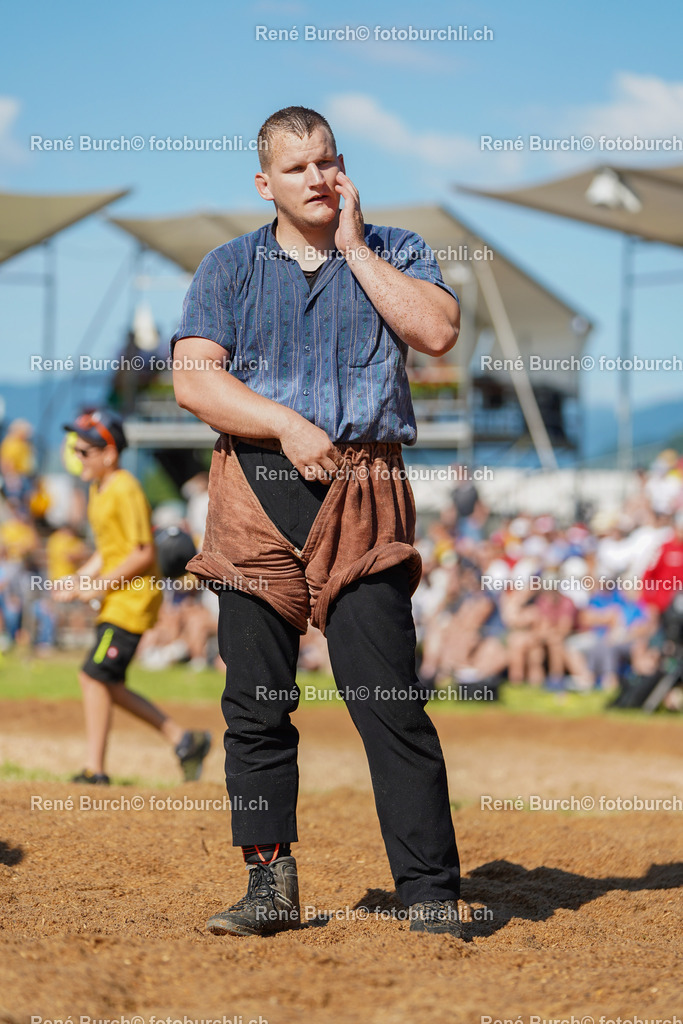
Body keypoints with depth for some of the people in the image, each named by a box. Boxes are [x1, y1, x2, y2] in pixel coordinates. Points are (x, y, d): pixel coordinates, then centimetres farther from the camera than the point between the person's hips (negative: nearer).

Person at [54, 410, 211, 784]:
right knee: (105, 683, 10)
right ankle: (182, 739, 17)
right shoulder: (98, 490, 14)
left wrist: (101, 585, -18)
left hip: (134, 597, -10)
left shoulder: (125, 491, -16)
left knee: (95, 676, -12)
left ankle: (94, 771, -7)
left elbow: (143, 553, -20)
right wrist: (79, 579, 10)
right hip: (115, 599, 10)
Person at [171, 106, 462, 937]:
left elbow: (437, 331, -7)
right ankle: (270, 885, 10)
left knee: (390, 702, -8)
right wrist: (286, 425, -12)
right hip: (256, 491, 1)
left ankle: (432, 893, -5)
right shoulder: (229, 267, 13)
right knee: (256, 705, 1)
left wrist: (353, 246, -2)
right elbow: (193, 377, 0)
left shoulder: (394, 253, 13)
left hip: (364, 494, -1)